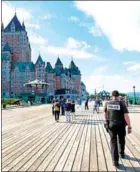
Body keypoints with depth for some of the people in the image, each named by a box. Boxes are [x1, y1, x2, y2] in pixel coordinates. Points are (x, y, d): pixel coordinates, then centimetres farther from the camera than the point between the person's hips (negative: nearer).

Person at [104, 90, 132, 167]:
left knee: (113, 142, 7)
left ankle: (115, 161, 2)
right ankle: (122, 154, 44)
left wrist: (107, 122, 29)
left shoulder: (107, 103, -2)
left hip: (111, 125, 1)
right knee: (121, 140, 23)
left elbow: (105, 114, 12)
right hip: (121, 125, -1)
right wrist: (129, 127, -11)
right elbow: (126, 116, -17)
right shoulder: (122, 103, -12)